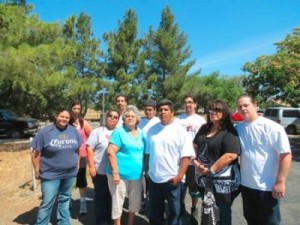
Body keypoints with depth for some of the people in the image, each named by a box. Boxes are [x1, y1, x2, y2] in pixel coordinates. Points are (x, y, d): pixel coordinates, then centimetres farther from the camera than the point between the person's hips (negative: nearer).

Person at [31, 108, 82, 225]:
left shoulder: (74, 131, 2)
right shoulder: (45, 131, -10)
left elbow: (78, 149, 13)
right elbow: (35, 153, -8)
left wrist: (77, 163, 10)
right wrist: (37, 170, -7)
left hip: (70, 173, 4)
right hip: (51, 174, -4)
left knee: (65, 200, 19)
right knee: (47, 203, 1)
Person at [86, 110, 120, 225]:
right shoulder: (97, 131, -3)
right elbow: (89, 149, -8)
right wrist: (91, 166, -13)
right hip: (100, 171, -4)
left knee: (111, 197, 15)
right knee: (100, 197, 8)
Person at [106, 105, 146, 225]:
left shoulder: (140, 133, 8)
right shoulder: (119, 132, -11)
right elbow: (110, 152, -17)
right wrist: (115, 173, -20)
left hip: (136, 175, 6)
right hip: (120, 175, -6)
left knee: (135, 202, 19)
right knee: (118, 202, 8)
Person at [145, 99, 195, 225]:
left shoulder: (180, 130, -9)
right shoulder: (152, 130, 6)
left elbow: (186, 156, -13)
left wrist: (179, 176, -16)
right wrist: (147, 170, 9)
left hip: (172, 179, -4)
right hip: (153, 178, 5)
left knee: (174, 211, 14)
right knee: (154, 211, 20)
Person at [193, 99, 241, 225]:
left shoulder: (229, 132, -15)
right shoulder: (204, 128, 7)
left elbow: (231, 155, -26)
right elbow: (195, 145, 16)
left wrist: (211, 170, -21)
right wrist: (195, 160, -2)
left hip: (223, 179, -6)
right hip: (204, 177, 6)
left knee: (223, 210, 13)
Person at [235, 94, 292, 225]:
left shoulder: (273, 127, -14)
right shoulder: (238, 128, 1)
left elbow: (286, 155, -15)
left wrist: (280, 182, -17)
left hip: (268, 187, -5)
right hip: (246, 185, 5)